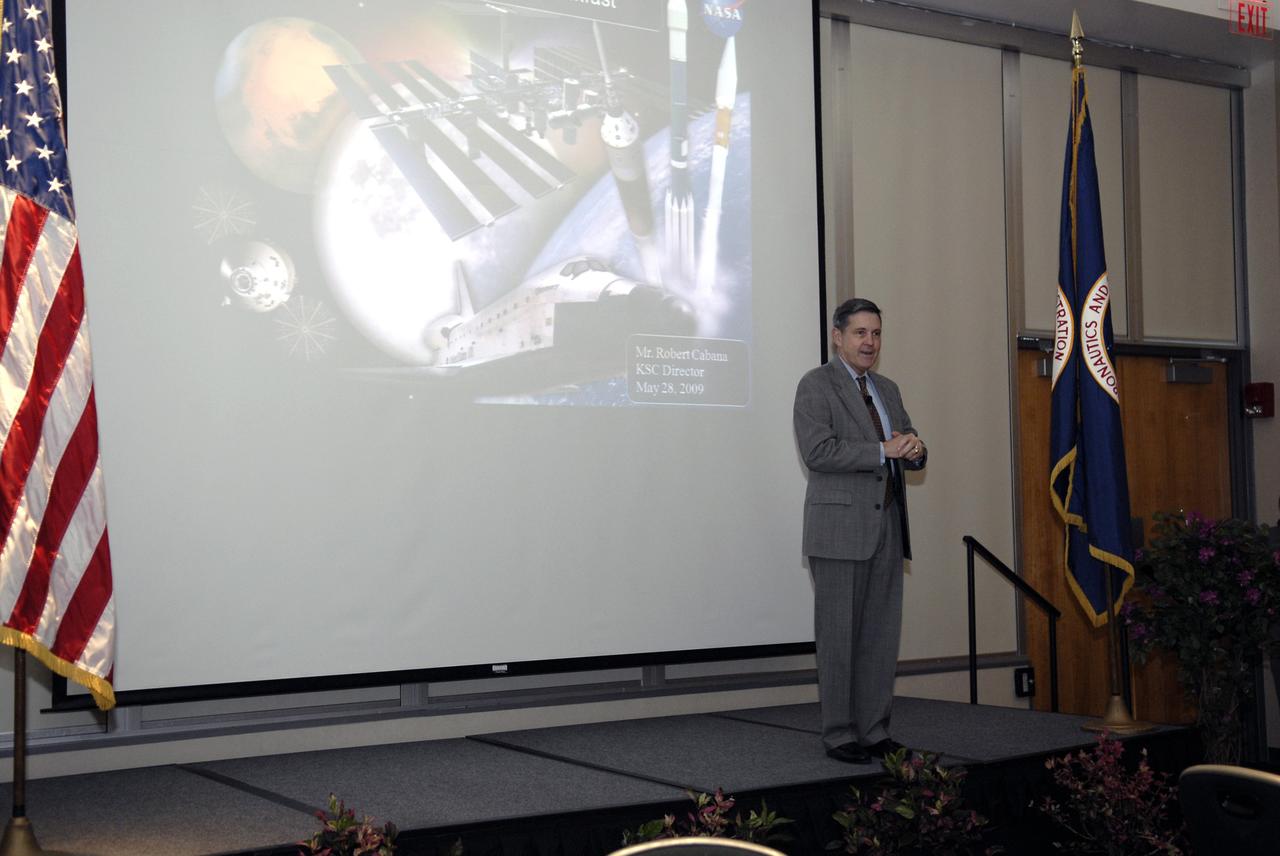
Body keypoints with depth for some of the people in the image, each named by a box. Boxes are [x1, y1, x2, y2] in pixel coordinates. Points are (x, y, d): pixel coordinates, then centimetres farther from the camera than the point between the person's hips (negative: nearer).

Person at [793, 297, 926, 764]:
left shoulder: (887, 389, 19)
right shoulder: (817, 384, -4)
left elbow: (909, 454, 22)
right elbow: (817, 451, -16)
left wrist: (914, 449, -2)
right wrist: (883, 450, -16)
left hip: (887, 527, 7)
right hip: (840, 526, -7)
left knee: (882, 633, 8)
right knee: (839, 633, -2)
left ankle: (875, 730, 15)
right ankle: (839, 734, 5)